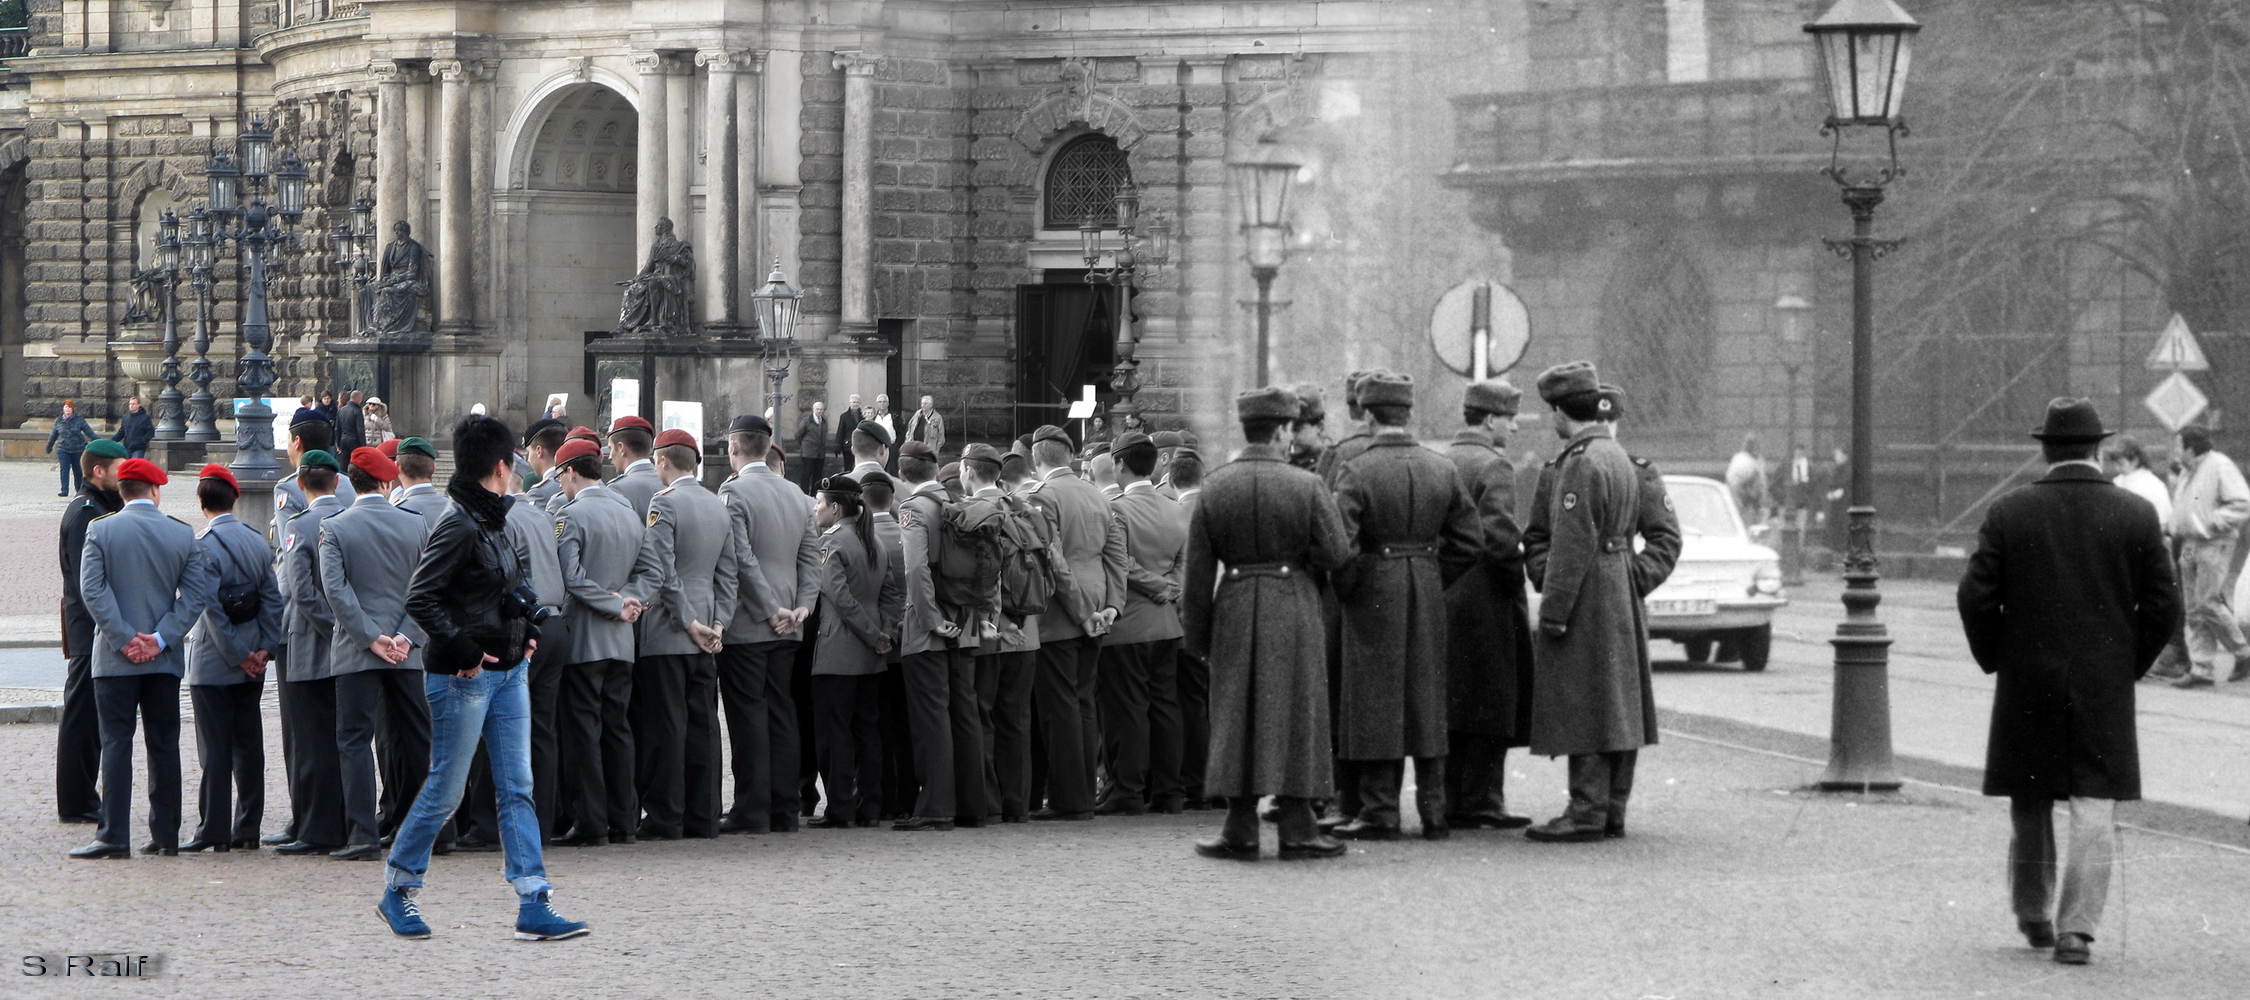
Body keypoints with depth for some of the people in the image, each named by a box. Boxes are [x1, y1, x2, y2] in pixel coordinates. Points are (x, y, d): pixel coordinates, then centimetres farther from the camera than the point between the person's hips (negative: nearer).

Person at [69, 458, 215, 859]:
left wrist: (124, 639, -10)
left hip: (115, 659, -2)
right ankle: (165, 835, 10)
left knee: (116, 743, -2)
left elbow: (93, 589, -10)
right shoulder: (183, 535, 3)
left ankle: (114, 836, -7)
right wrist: (160, 639, -7)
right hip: (165, 660, 2)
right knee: (164, 744, 8)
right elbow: (196, 594, -3)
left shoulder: (100, 530, -3)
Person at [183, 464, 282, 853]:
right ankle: (247, 830, 13)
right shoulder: (258, 542, 5)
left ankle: (215, 831, -2)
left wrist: (238, 655, -11)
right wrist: (264, 648, 1)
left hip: (213, 663, -6)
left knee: (215, 748, -3)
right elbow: (272, 598, 3)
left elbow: (212, 608, -17)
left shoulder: (205, 546, -14)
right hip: (251, 667, 6)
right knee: (249, 744, 10)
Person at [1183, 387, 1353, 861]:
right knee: (1294, 714, 5)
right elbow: (1336, 554, -9)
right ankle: (1297, 829, 5)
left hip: (1236, 610, 2)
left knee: (1237, 717, 8)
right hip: (1294, 607, -2)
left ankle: (1241, 830, 8)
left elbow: (1198, 570, 1)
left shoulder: (1213, 488, 0)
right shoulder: (1307, 486, -7)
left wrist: (1197, 634, 7)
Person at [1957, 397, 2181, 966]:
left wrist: (1995, 660, 7)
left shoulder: (2008, 514, -5)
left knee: (2030, 803, 16)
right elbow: (2163, 605, -3)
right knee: (2095, 809, 1)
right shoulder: (2136, 516, -3)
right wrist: (2129, 663, 9)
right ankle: (2076, 929, -7)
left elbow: (1976, 598, -7)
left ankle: (2034, 916, 28)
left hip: (2028, 685, 1)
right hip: (2106, 688, -1)